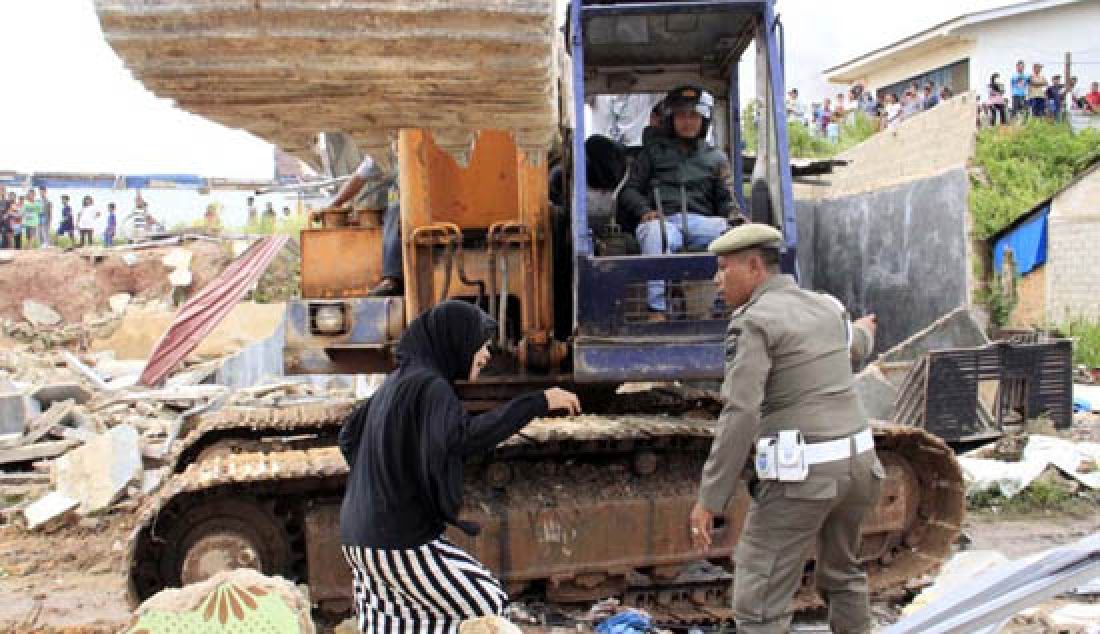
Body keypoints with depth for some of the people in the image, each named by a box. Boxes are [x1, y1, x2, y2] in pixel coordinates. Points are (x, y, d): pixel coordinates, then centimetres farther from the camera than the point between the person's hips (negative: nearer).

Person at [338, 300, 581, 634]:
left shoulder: (399, 380, 12)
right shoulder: (430, 386, -16)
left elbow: (349, 436, 21)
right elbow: (465, 438, -36)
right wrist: (538, 402, -32)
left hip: (367, 536, 9)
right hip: (402, 537, -9)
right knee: (486, 606, 3)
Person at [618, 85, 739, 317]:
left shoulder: (716, 158, 28)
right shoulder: (653, 152, 24)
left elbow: (726, 199, 23)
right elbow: (630, 190, 17)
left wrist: (734, 215, -2)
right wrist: (645, 211, -5)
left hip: (700, 220, 2)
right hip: (662, 219, -2)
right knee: (656, 233, -41)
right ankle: (656, 311, -48)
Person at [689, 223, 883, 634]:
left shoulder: (752, 322, -12)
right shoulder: (824, 307, 12)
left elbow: (740, 415, -21)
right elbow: (853, 348, 36)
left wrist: (709, 498, -18)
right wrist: (862, 333, 62)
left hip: (798, 476, -8)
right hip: (854, 462, 8)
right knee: (841, 570, 31)